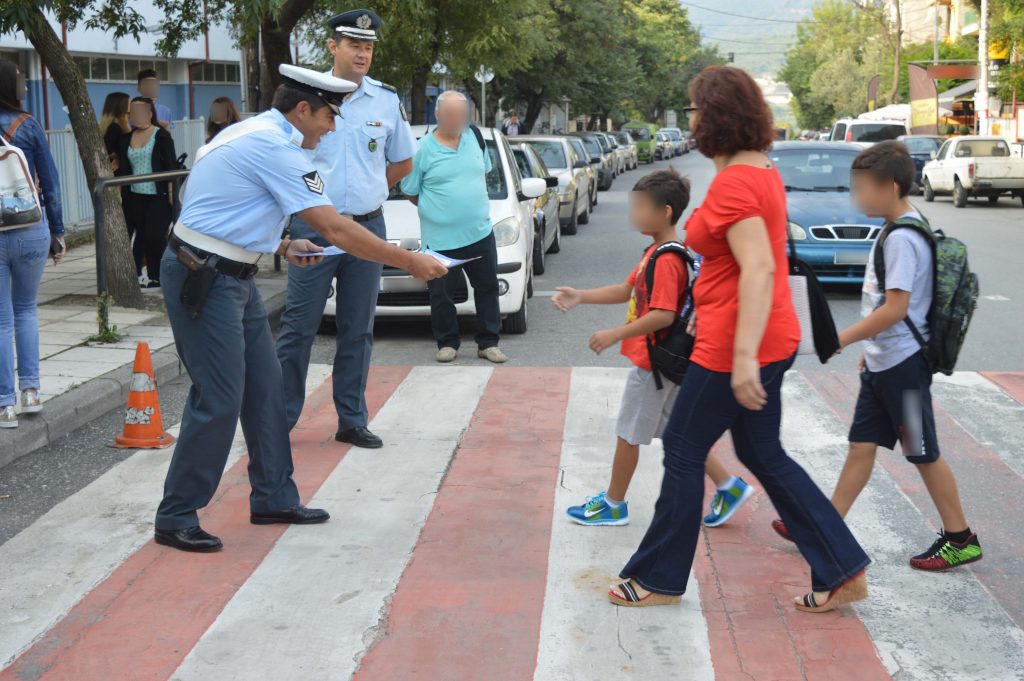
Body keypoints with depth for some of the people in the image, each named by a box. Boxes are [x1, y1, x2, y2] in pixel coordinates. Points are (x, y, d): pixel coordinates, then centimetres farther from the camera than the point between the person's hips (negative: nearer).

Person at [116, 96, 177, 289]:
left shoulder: (161, 136, -4)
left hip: (158, 196, -5)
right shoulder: (127, 138, 11)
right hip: (135, 196, 5)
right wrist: (119, 191, 9)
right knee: (142, 235, 4)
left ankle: (160, 276, 5)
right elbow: (123, 169, 14)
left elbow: (171, 166, -7)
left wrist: (171, 193, -12)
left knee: (155, 235, -8)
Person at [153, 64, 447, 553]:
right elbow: (336, 230, -21)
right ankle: (175, 520, 5)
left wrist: (281, 247, 12)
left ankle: (274, 498, 24)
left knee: (264, 386, 13)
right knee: (219, 399, -7)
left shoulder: (253, 133, 13)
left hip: (232, 275, 11)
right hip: (204, 279, -11)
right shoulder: (275, 147, -18)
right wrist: (410, 262, -15)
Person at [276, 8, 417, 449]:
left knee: (358, 330, 9)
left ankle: (352, 421, 19)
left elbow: (402, 162, 17)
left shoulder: (387, 100, 5)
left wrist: (365, 191, 12)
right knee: (298, 326, -2)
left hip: (368, 227, 3)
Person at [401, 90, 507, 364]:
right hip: (441, 237, -3)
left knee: (487, 288, 8)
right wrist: (434, 211, 4)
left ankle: (488, 343, 19)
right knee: (442, 293, 4)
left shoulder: (475, 138, 5)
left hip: (480, 232, 4)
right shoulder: (423, 149, -7)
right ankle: (447, 343, 20)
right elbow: (410, 191, 0)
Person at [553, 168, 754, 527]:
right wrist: (580, 297, 7)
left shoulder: (667, 261, -23)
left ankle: (613, 505, 19)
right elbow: (627, 291, 14)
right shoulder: (655, 252, 8)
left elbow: (663, 315, -29)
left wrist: (615, 335, -25)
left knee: (627, 434, 4)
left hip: (652, 362, -10)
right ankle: (729, 486, 21)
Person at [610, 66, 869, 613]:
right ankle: (843, 571, 19)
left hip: (733, 345, -10)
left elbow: (759, 269, -29)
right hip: (772, 337, 10)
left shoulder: (733, 183, -19)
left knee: (683, 452, 5)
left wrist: (744, 356, -32)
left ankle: (658, 579, 19)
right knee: (762, 454, 17)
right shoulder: (763, 170, 11)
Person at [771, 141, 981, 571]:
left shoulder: (902, 239, -20)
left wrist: (842, 339, -19)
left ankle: (960, 540, 15)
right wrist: (870, 346, 22)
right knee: (861, 446, 11)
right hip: (882, 362, 10)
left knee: (923, 454, 2)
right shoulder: (897, 231, 10)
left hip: (903, 364, -10)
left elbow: (895, 308, -26)